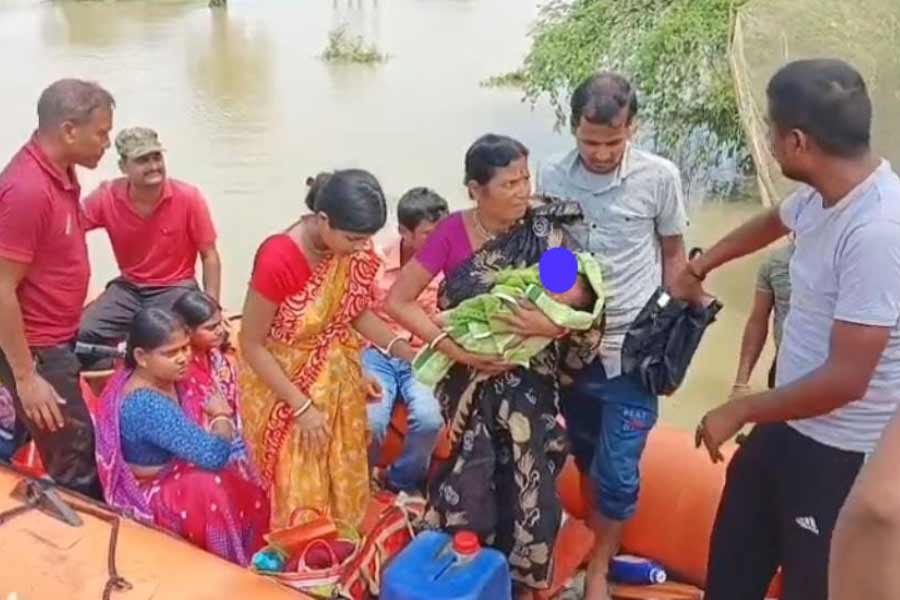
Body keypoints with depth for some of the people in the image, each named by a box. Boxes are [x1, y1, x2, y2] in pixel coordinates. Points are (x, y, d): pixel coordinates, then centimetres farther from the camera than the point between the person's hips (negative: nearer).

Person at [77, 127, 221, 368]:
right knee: (81, 336, -17)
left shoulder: (188, 197, -14)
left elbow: (209, 256, -6)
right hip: (128, 287, 3)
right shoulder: (107, 197, -11)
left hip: (176, 288, -3)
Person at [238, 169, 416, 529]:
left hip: (335, 381, 5)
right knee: (301, 490, 7)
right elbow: (251, 345, -21)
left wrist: (402, 349, -12)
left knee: (344, 482, 18)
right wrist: (301, 406, -20)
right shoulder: (278, 260, -32)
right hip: (280, 382, -5)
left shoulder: (354, 251, -14)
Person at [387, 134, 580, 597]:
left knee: (527, 487, 5)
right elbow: (398, 301, -11)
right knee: (473, 486, 5)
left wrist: (550, 324, -29)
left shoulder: (544, 233, -7)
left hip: (529, 387, 1)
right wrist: (456, 349, -19)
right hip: (471, 385, -1)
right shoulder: (453, 233, -12)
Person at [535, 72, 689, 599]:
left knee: (617, 471, 1)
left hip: (632, 350, -2)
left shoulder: (660, 177, -10)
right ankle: (599, 533, 42)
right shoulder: (552, 177, -5)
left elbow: (674, 254, 3)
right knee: (586, 458, 18)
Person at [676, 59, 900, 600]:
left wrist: (738, 411, -17)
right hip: (791, 424, 9)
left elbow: (844, 379, -30)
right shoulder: (821, 195, -3)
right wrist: (700, 267, 34)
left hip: (842, 453, -9)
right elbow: (771, 223, 24)